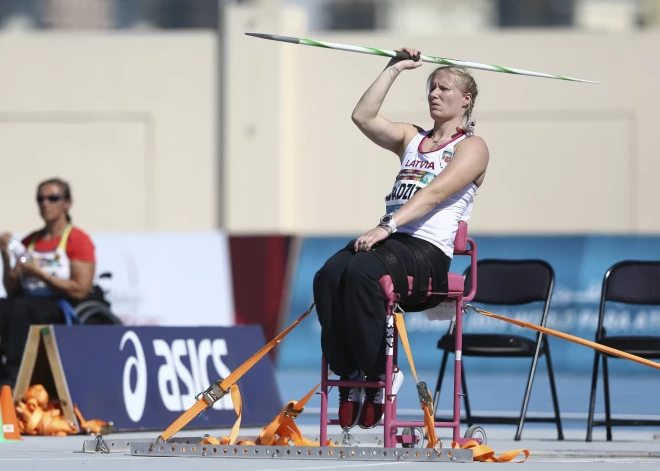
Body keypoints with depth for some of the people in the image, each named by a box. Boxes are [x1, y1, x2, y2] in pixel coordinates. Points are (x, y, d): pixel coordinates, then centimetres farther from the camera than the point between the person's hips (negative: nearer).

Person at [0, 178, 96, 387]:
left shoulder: (78, 240, 0)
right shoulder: (29, 242, 17)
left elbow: (80, 290, -9)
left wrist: (39, 273, -12)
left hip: (63, 311, -5)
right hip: (29, 303, 5)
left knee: (20, 308, -37)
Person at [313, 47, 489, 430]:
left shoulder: (471, 147, 4)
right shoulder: (412, 138, 26)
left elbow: (435, 193, -11)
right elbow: (364, 116, 13)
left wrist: (388, 227, -23)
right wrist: (395, 69, 16)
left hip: (429, 251, -6)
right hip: (390, 240, 6)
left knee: (361, 272, -37)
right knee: (329, 277, -28)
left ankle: (379, 373, -25)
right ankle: (348, 374, -24)